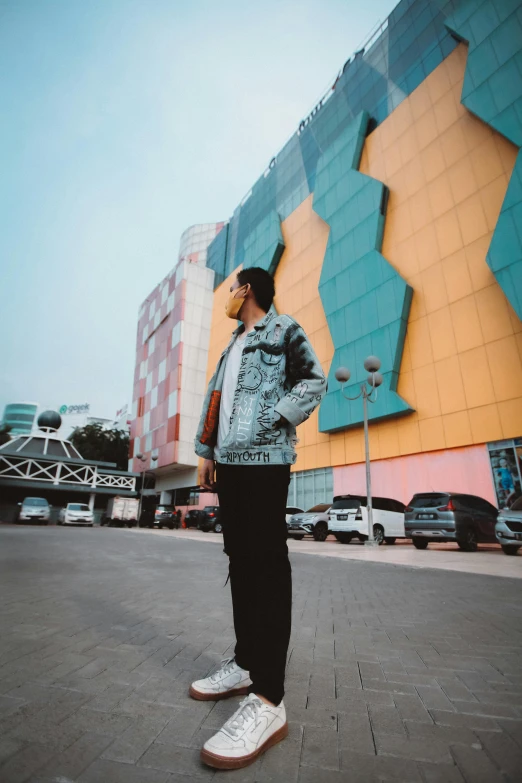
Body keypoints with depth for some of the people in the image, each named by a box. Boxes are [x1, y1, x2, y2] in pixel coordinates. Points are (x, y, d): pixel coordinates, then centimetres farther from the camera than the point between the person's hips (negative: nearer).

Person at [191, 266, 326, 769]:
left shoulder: (284, 331, 6)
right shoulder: (232, 346, 28)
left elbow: (314, 381, -6)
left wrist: (274, 420, -15)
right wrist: (208, 452, 15)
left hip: (264, 458, -8)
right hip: (230, 460, 8)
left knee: (266, 563, -10)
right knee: (239, 559, 10)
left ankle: (268, 699, -3)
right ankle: (246, 663, 22)